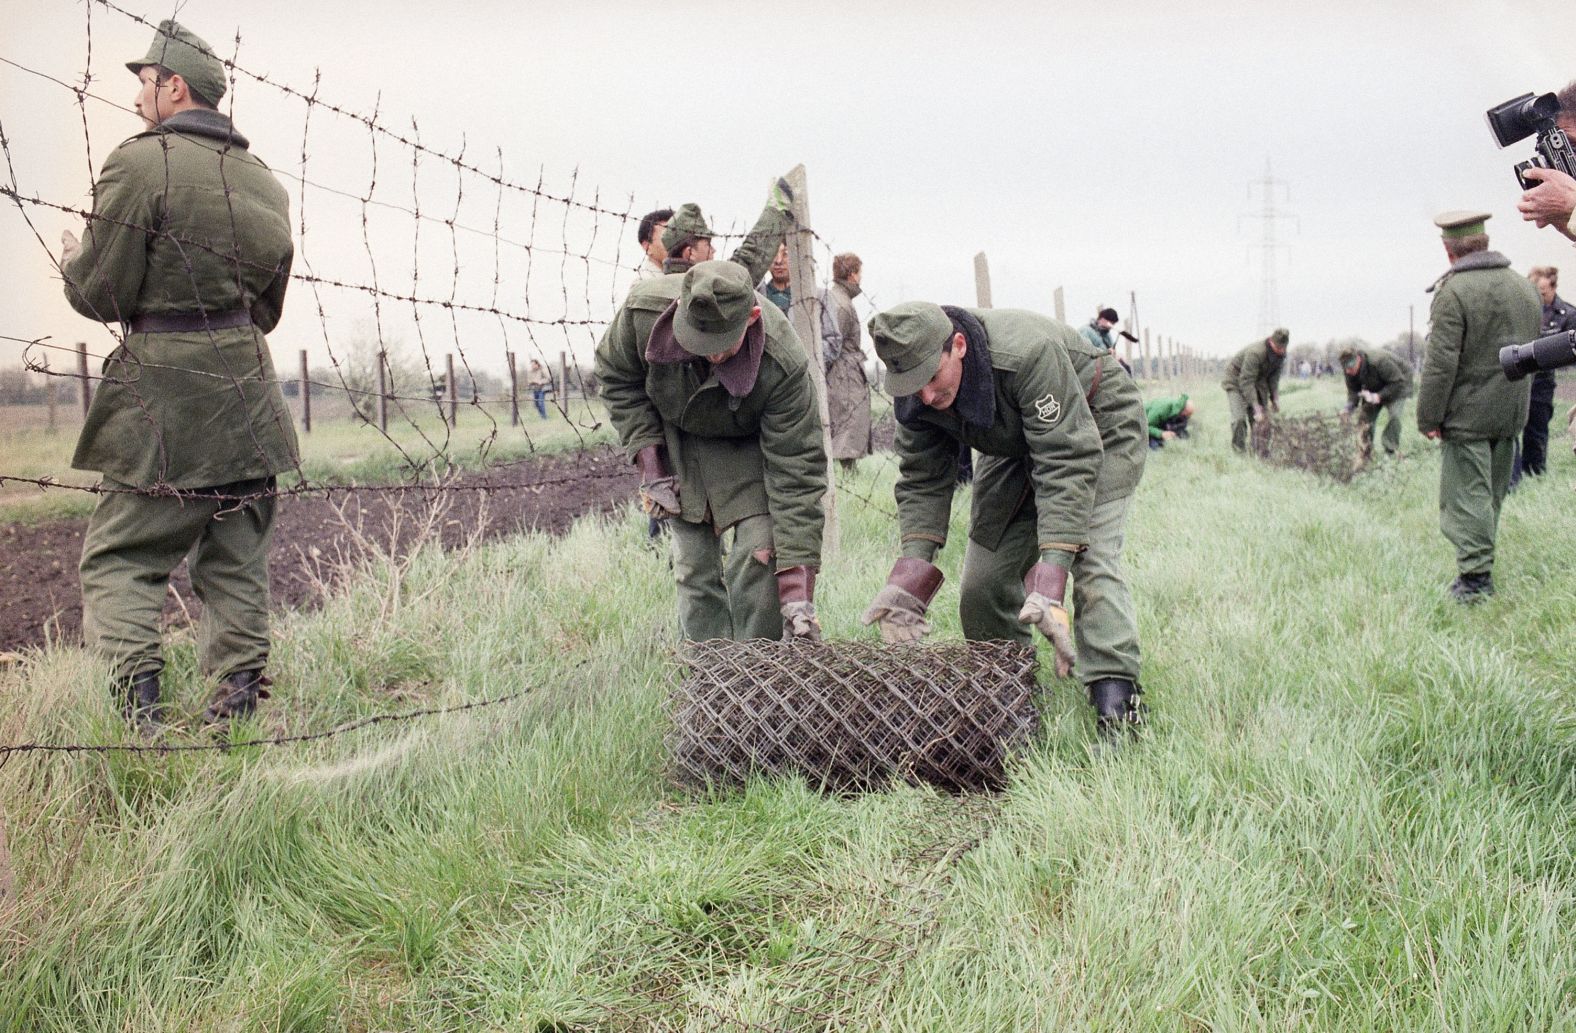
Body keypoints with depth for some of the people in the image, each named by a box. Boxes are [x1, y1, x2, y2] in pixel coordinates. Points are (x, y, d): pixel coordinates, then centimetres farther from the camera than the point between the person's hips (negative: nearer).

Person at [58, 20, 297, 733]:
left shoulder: (141, 162, -10)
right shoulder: (262, 180, 12)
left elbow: (100, 295, -8)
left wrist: (72, 259, 12)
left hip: (164, 395, -6)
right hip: (249, 394, 6)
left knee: (119, 558, 2)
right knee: (236, 564, 11)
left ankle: (137, 710, -9)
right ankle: (239, 708, 12)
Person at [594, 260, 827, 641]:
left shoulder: (784, 365, -37)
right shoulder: (643, 310, -31)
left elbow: (796, 470, -33)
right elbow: (616, 378, -8)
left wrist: (797, 592, -37)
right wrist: (650, 465, -16)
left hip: (747, 446, -2)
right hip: (675, 437, 2)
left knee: (758, 558, -19)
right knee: (695, 568, -3)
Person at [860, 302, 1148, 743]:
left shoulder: (1027, 352, -41)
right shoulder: (916, 395, -21)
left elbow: (1068, 462, -43)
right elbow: (922, 481, -13)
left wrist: (1050, 576, -50)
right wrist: (911, 573, -28)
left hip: (1097, 429, -6)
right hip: (1013, 446, 6)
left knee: (1090, 559, -26)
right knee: (984, 579, -2)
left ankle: (1116, 703, -29)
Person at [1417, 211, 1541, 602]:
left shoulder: (1453, 292, -16)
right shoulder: (1524, 288, 9)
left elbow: (1441, 362, -19)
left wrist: (1428, 417, -13)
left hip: (1467, 415, -7)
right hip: (1511, 412, 7)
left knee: (1467, 493, -3)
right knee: (1492, 491, 16)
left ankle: (1476, 575, -6)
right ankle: (1481, 562, 25)